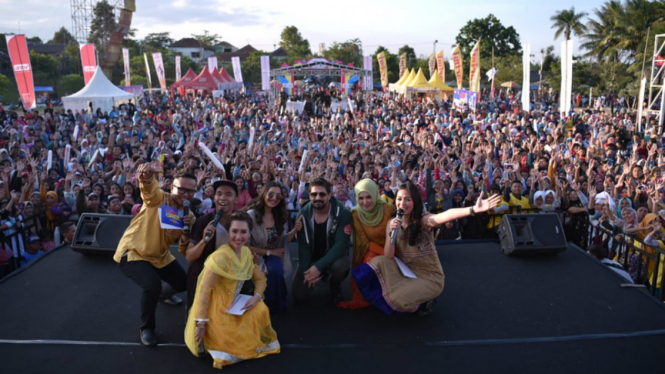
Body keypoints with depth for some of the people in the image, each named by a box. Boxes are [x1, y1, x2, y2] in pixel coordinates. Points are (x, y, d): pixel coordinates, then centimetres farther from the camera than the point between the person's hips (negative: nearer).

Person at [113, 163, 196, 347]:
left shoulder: (188, 214, -3)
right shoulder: (159, 199, -19)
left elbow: (183, 250, -3)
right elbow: (149, 188, -45)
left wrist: (186, 233, -26)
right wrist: (147, 176, -70)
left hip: (160, 256, 7)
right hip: (133, 252, -6)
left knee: (184, 283, 13)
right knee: (152, 285, -28)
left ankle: (164, 293, 49)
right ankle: (146, 328, -2)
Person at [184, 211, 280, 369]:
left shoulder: (246, 252, 2)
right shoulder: (221, 257, -24)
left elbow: (260, 279, 11)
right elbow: (204, 291, -23)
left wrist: (256, 297, -10)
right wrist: (201, 325, -21)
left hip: (233, 308, 8)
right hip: (217, 313, -8)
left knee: (261, 310, -9)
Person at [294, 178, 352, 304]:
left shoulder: (343, 213, -21)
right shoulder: (303, 213, -12)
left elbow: (341, 245, -27)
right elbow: (303, 245, -12)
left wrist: (319, 266, -36)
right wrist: (306, 270, -27)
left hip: (334, 256, -3)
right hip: (311, 257, 3)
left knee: (340, 266, -38)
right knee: (299, 296, -9)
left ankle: (335, 285, 1)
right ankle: (321, 275, 23)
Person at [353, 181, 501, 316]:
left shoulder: (423, 220, -18)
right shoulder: (393, 223, -3)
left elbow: (447, 215, -40)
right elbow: (388, 257, -9)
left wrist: (474, 210, -60)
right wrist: (391, 233, -26)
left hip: (430, 277, -4)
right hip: (406, 272, 5)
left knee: (397, 298, -26)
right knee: (379, 261, -19)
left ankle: (425, 300, 7)